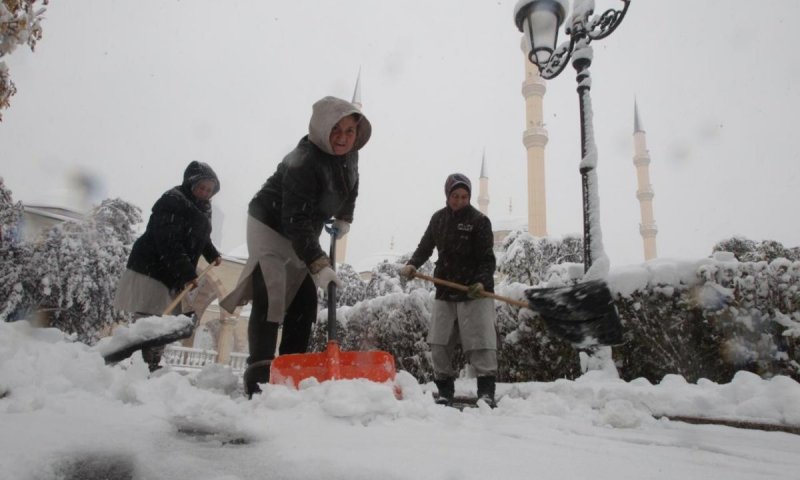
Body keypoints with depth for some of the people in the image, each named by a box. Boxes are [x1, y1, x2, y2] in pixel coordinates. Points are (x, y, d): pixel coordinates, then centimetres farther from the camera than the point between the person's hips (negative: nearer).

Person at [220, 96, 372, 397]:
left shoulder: (348, 155, -6)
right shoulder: (302, 162, -33)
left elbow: (350, 186, 18)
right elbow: (296, 221, -39)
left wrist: (344, 218, 14)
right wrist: (318, 263, -44)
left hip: (302, 234, 8)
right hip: (269, 225, -8)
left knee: (305, 301, 4)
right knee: (270, 297, -20)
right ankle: (259, 373, -20)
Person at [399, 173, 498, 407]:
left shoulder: (479, 220, -6)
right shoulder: (438, 218, 7)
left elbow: (487, 259, -9)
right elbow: (425, 246, 15)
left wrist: (482, 282, -26)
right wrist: (412, 264, -5)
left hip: (475, 291, -4)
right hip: (445, 291, 5)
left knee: (481, 343, -7)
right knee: (439, 344, 4)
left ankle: (486, 391, 2)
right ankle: (445, 391, 15)